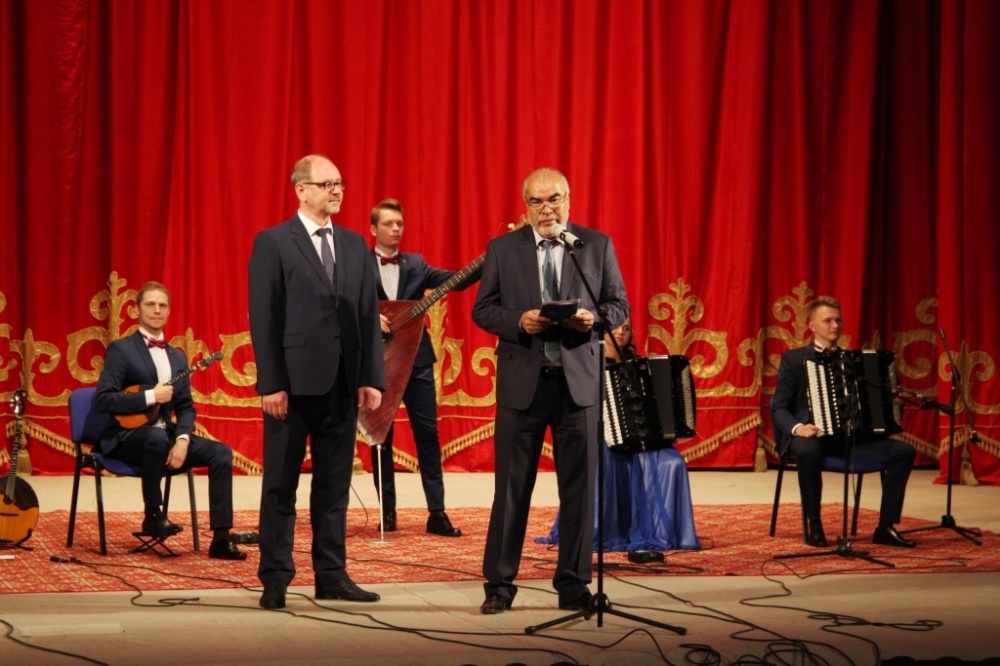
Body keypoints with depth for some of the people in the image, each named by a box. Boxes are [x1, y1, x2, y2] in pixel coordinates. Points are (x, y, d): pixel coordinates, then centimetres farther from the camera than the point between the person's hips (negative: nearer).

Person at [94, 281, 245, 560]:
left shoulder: (177, 356, 16)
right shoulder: (121, 349, -3)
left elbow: (186, 407, 11)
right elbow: (102, 400, -13)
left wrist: (182, 439, -10)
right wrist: (150, 396, -20)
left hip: (168, 434, 6)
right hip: (128, 436, -6)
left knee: (221, 452, -16)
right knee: (157, 437, -39)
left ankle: (221, 539, -17)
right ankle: (153, 516, -18)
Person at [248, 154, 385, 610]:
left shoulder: (355, 245, 12)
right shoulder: (272, 243, -3)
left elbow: (369, 314, 10)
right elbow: (263, 319, -7)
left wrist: (372, 378, 2)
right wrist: (271, 384, -13)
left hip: (343, 383, 5)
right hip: (294, 382, -5)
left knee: (334, 485, 9)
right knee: (281, 486, 4)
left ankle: (332, 575, 16)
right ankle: (275, 580, 9)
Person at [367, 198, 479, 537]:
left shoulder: (415, 264, 10)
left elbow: (455, 280, -1)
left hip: (416, 357, 2)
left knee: (428, 434, -1)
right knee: (382, 437, 4)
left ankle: (437, 513, -1)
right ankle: (387, 512, 11)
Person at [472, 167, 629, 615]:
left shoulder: (597, 245, 6)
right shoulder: (503, 249, 5)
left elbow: (619, 305, 7)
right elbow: (482, 309, 5)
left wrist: (593, 319, -14)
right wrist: (518, 321, -14)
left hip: (579, 379, 1)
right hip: (522, 380, -1)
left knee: (579, 487, 4)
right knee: (512, 486, 2)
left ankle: (574, 585, 13)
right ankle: (499, 584, 9)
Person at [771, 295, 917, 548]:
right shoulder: (793, 359, 6)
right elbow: (779, 407, 0)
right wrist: (797, 428, -21)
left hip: (849, 436, 4)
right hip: (811, 435, -4)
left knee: (904, 451, -16)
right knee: (808, 451, -41)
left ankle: (886, 527, -11)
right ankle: (813, 525, -22)